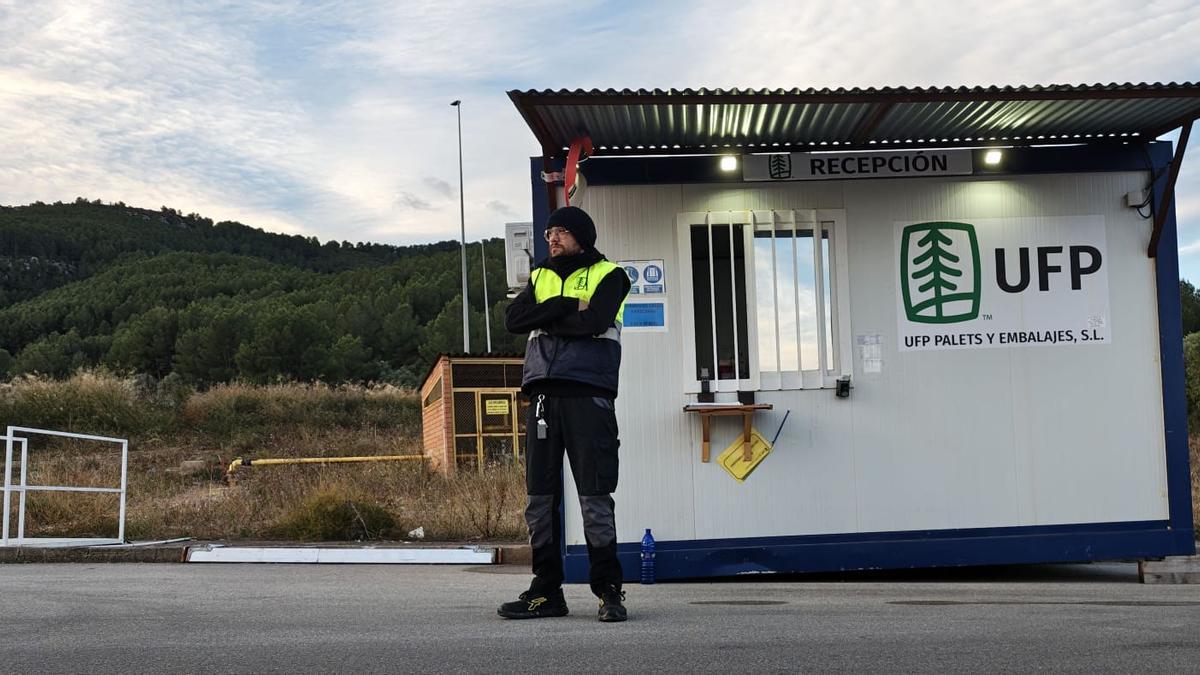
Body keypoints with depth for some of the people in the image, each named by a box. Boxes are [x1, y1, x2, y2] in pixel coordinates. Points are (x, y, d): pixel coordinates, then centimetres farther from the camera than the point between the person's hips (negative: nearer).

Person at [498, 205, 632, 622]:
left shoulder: (609, 275, 7)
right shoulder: (539, 277, 21)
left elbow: (593, 322, -12)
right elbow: (513, 320, 3)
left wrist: (543, 319, -1)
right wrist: (566, 305, -6)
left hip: (588, 395, -5)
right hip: (543, 394, 5)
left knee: (595, 497, -5)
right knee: (539, 497, 5)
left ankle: (608, 589, 3)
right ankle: (546, 592, 12)